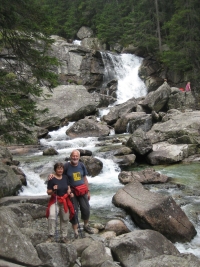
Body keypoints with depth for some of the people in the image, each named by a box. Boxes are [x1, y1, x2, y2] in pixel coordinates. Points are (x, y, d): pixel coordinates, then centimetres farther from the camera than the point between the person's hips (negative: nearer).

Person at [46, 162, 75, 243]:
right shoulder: (52, 179, -9)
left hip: (65, 200, 5)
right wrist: (53, 190, -27)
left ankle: (64, 236, 21)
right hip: (55, 201, -5)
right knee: (52, 216, -26)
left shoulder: (65, 177, 6)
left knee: (65, 219, 9)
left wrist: (69, 192, -3)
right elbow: (48, 192, -8)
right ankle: (51, 236, -17)